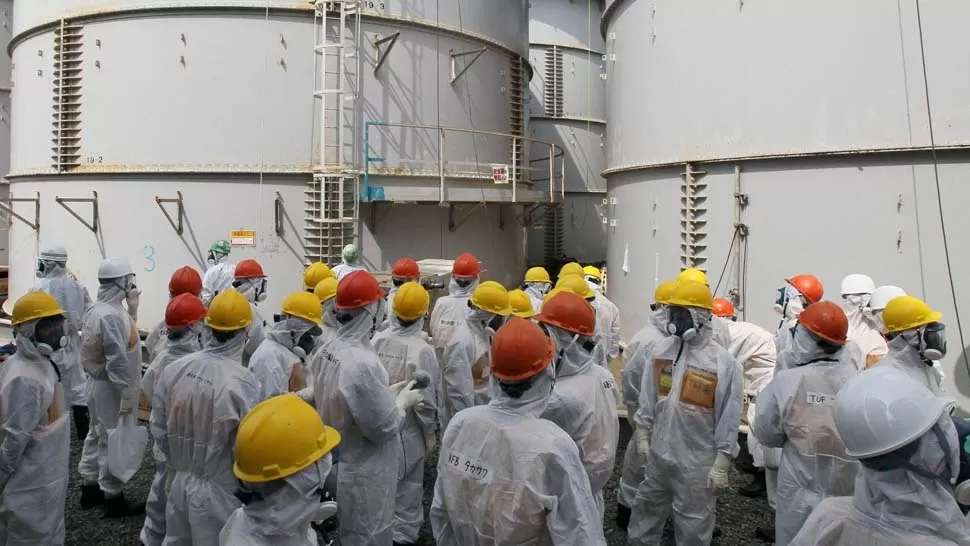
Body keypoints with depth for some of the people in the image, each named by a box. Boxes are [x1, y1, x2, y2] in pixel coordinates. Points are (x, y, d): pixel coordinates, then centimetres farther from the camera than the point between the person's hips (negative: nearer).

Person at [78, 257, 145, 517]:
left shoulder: (99, 309, 7)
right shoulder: (111, 316, -26)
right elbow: (118, 361, -26)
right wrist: (127, 394, -23)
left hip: (100, 383, 11)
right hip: (110, 387, -11)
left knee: (97, 436, 20)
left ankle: (90, 488, 34)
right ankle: (113, 498, 12)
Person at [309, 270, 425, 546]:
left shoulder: (327, 351, -4)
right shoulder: (363, 363, -31)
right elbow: (383, 428, -24)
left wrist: (387, 393, 6)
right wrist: (403, 401, -7)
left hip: (339, 466, 8)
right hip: (364, 477, -8)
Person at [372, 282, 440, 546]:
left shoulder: (377, 340, -11)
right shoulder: (422, 350, -23)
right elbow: (425, 399, -18)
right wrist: (430, 433, -2)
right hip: (407, 430, -5)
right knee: (407, 488, 15)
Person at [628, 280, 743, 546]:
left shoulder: (723, 363, -15)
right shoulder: (660, 350, -2)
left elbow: (729, 419, -12)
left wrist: (721, 465, -11)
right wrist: (643, 434, 7)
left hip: (697, 461, -4)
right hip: (658, 454, 5)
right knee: (646, 509, 22)